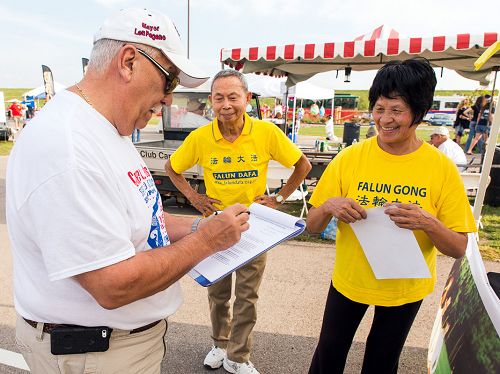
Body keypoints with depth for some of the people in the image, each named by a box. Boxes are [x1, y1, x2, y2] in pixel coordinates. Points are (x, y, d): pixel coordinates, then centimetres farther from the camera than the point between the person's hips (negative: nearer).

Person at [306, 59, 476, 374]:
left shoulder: (443, 167, -15)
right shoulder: (350, 158, -14)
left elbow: (459, 248, -11)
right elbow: (312, 226, -9)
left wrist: (427, 223, -30)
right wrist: (328, 207, -31)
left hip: (406, 288, 0)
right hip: (349, 280, 0)